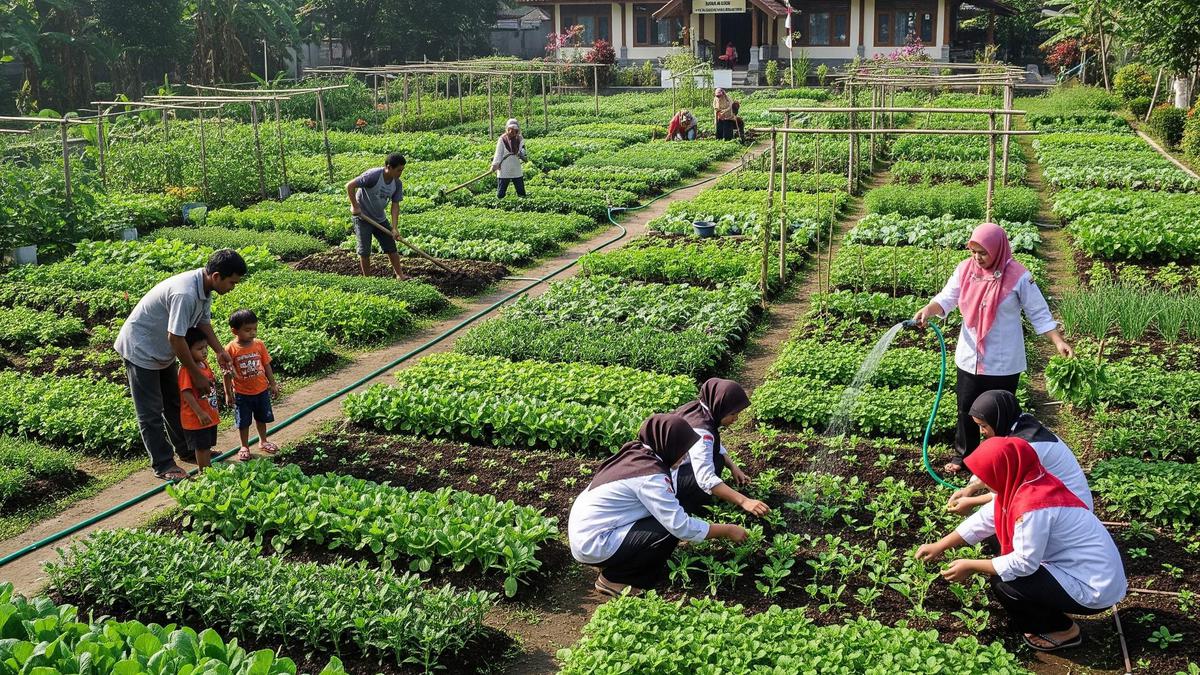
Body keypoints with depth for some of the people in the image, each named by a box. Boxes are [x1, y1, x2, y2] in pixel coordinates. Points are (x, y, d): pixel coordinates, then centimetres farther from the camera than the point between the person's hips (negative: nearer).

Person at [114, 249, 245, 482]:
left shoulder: (205, 288, -7)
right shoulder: (185, 293, -37)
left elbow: (204, 322, 6)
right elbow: (175, 338, -33)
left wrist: (220, 351, -8)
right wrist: (197, 375, -24)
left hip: (162, 351, 10)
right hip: (140, 349, -10)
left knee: (175, 403, 20)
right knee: (151, 412, 1)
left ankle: (186, 449, 33)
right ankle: (163, 465, 10)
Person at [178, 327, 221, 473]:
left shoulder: (204, 363, 4)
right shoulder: (186, 370, -22)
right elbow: (186, 394, -24)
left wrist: (213, 410, 19)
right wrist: (200, 413, -24)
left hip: (210, 415, 8)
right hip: (195, 418, -8)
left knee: (208, 445, 20)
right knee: (201, 447, 5)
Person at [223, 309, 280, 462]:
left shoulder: (259, 344, -8)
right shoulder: (230, 349, -17)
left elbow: (267, 365, 2)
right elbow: (228, 373, -10)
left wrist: (273, 384, 6)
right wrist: (228, 393, -7)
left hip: (262, 390, 3)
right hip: (242, 393, -3)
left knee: (261, 418, 20)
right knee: (243, 422, 10)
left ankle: (263, 442, 39)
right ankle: (244, 447, 28)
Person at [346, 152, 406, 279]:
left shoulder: (397, 184, -7)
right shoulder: (373, 175, -26)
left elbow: (395, 206, -6)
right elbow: (350, 186, -24)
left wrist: (395, 228, -15)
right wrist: (355, 206, -20)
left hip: (380, 219, 6)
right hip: (363, 218, -6)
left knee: (391, 247, 6)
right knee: (365, 251, -2)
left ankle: (399, 275, 16)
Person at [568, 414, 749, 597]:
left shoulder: (636, 453, 3)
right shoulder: (650, 476, -23)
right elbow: (681, 526, -22)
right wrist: (728, 531, -11)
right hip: (594, 546, -9)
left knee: (668, 520, 8)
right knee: (670, 531, -14)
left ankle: (614, 566, 15)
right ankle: (614, 579, -1)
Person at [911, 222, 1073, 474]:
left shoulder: (1018, 276, -14)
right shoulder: (965, 269, -4)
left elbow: (1039, 314, -8)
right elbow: (947, 298, -5)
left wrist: (1059, 342, -15)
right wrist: (927, 311, -25)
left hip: (1003, 362, -3)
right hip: (970, 357, 3)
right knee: (966, 409, 14)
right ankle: (963, 453, 32)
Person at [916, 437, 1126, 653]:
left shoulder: (1033, 505, -28)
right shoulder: (1025, 481, -1)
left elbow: (1023, 563, -23)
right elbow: (985, 518, 8)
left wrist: (971, 566, -12)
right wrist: (940, 546, 11)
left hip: (1095, 591, -9)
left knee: (1002, 581, -12)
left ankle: (1063, 630, 6)